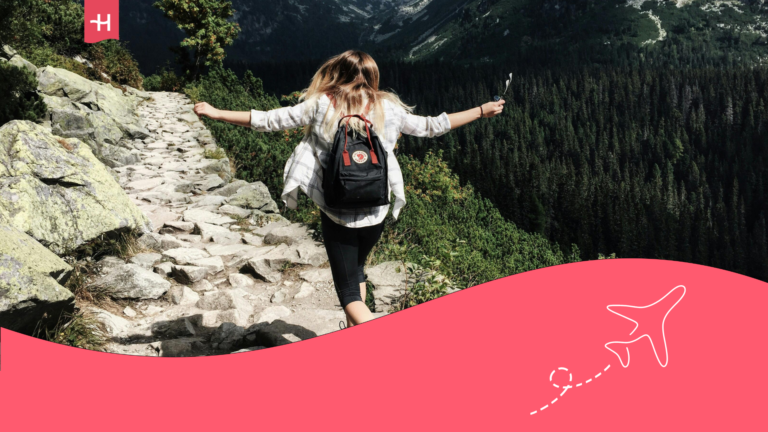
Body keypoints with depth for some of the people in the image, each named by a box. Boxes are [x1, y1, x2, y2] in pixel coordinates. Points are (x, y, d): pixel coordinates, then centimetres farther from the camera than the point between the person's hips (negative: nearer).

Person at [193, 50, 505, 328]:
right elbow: (431, 126, 7)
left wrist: (215, 113, 8)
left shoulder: (321, 105, -5)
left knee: (348, 290, 4)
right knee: (356, 267, 31)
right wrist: (482, 111, 20)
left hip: (336, 211, -3)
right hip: (376, 211, 3)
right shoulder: (387, 108, 0)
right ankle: (353, 331, 38)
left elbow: (268, 121, -3)